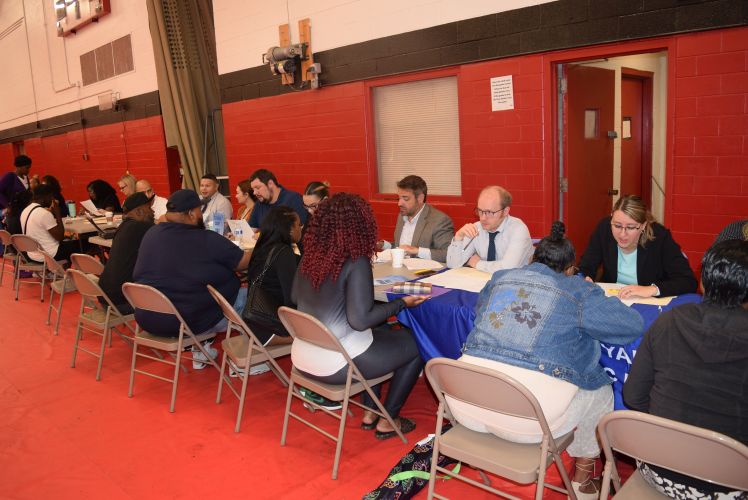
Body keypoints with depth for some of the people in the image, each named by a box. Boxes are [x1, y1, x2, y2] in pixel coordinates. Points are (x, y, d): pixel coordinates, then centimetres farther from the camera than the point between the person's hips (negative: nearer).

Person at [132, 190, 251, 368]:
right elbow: (244, 262, -6)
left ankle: (200, 352, 27)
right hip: (189, 322, -7)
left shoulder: (151, 234, 2)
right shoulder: (207, 240, -16)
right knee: (246, 296, 8)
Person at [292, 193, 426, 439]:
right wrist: (402, 303, -12)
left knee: (381, 332, 30)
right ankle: (387, 421, 22)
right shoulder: (356, 262, -21)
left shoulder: (310, 256, -1)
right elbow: (360, 319, -24)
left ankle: (370, 413, 33)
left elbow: (295, 297, 12)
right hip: (335, 364, -7)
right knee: (415, 345, 11)